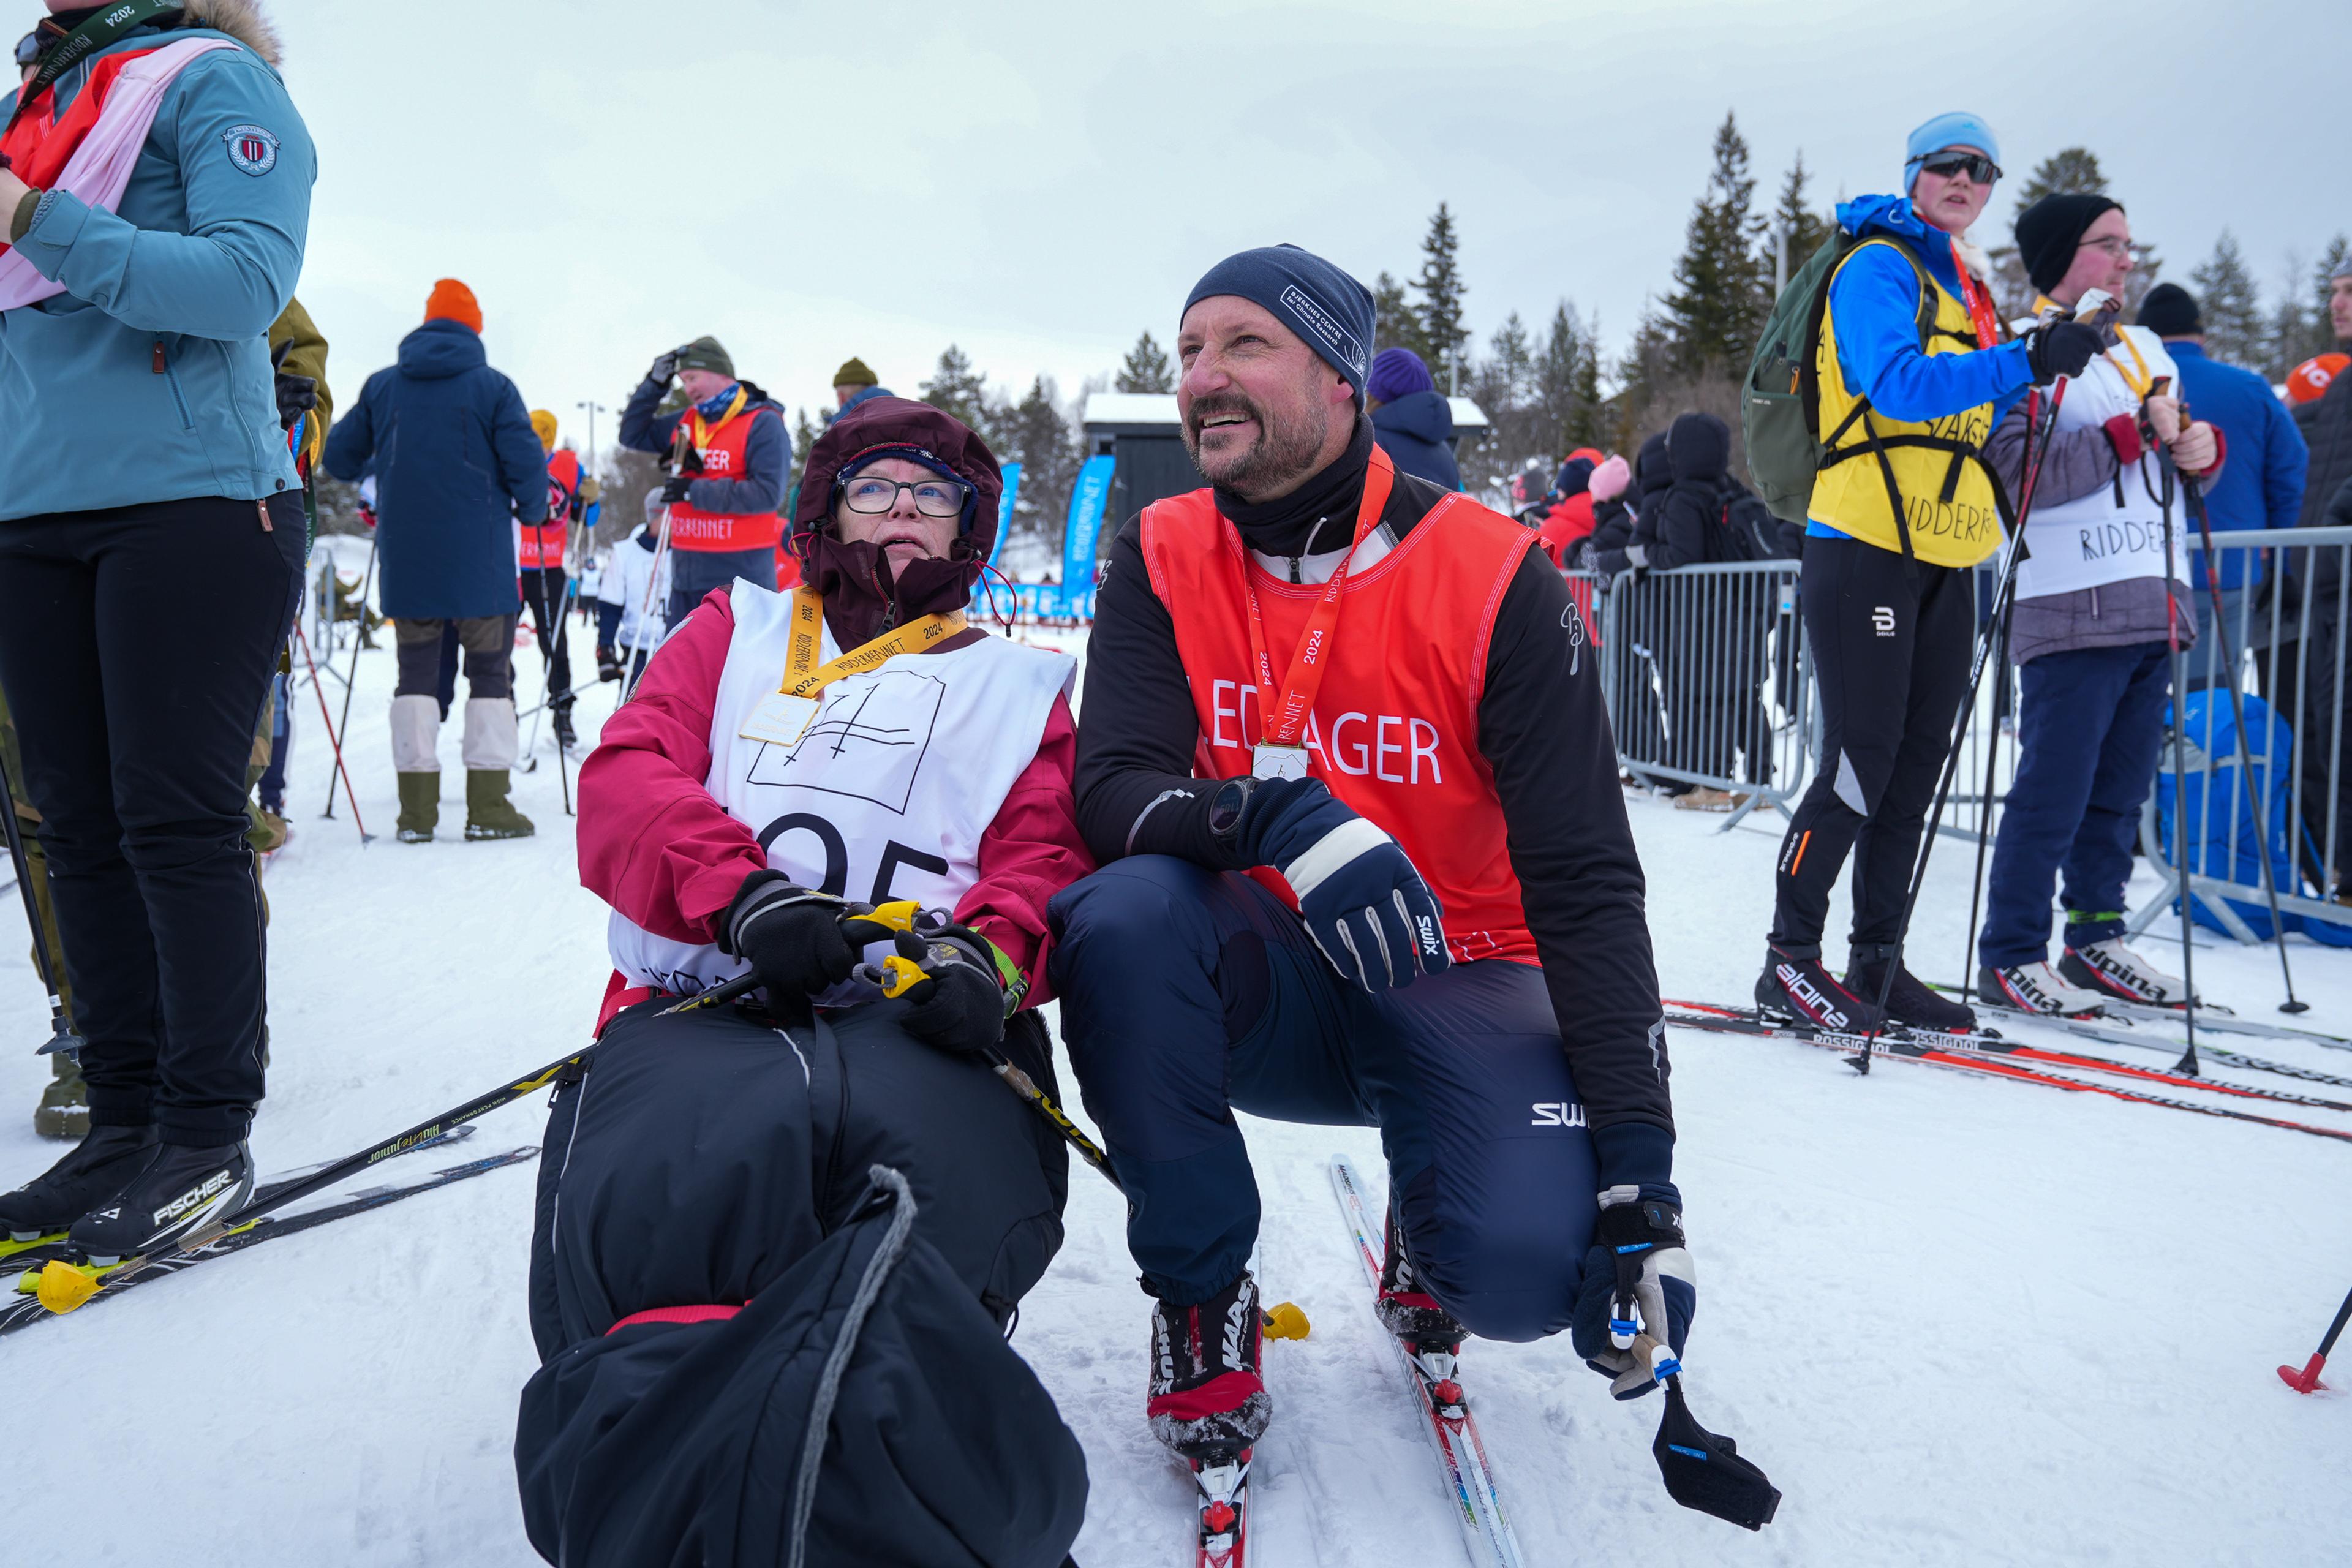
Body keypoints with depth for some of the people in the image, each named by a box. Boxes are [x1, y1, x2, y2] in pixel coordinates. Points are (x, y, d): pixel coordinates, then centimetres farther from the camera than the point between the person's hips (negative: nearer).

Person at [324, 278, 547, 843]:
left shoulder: (380, 386, 7)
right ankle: (488, 807, 0)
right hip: (479, 560, -3)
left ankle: (417, 811, 5)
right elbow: (527, 463, -9)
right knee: (490, 672, 4)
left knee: (416, 673, 9)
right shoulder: (493, 387, -3)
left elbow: (339, 459, 12)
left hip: (406, 561, 3)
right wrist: (532, 513, 10)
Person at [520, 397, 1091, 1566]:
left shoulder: (1021, 687, 30)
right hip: (711, 1005, 1)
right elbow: (624, 782, 12)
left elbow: (1046, 858, 15)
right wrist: (743, 892, -11)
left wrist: (989, 956, -12)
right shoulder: (736, 634, 29)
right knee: (685, 1166, -38)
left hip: (919, 1021, 0)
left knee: (941, 1160, -39)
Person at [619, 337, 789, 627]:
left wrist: (695, 491, -16)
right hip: (686, 571, 8)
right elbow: (632, 435, 24)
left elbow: (767, 493, -19)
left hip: (738, 574, -8)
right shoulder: (685, 422, 13)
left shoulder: (763, 423, -9)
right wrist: (654, 385, 12)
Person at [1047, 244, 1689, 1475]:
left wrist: (1640, 1172, -21)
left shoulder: (1491, 576, -13)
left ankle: (1426, 1237, 14)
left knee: (1526, 1261, -28)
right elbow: (1111, 791, -16)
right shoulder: (1162, 562, -4)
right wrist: (1277, 820, -39)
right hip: (1265, 981, 2)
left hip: (1459, 982, -1)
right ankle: (1201, 1297, -9)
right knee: (1123, 913, -31)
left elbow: (1586, 880, -14)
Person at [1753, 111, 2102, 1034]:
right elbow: (1896, 385, -20)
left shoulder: (1966, 290, 23)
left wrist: (2041, 366, 9)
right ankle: (1791, 959, 0)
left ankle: (1878, 962, 16)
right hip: (1866, 544, -9)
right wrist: (2023, 361, -26)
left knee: (1917, 766, 8)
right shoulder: (1878, 267, -3)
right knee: (1861, 760, -9)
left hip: (1941, 558, 9)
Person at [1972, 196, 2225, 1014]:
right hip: (2071, 608, -7)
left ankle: (2096, 938, 20)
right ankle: (2010, 955, 1)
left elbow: (2172, 472, 26)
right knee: (2053, 793, -8)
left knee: (2121, 789, 10)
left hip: (2154, 606, 8)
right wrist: (2132, 434, -15)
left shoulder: (2147, 349, 20)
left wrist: (2201, 447, 4)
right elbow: (2023, 474, -16)